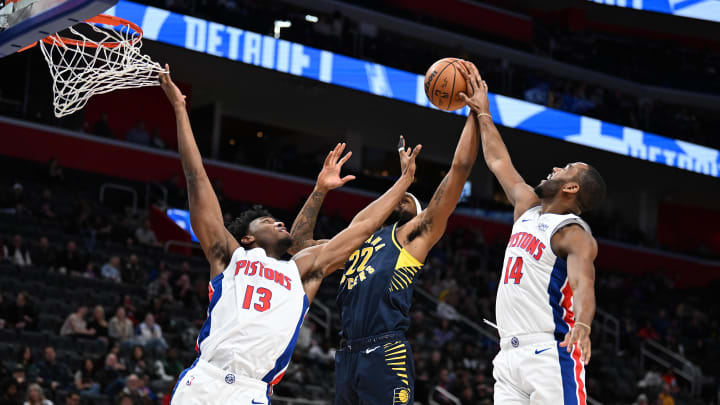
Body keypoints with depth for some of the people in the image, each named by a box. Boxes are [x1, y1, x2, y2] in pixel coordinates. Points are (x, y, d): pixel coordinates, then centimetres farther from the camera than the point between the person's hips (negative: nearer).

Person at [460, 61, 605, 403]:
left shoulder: (574, 234, -7)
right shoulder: (527, 208, 18)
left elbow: (583, 284, -26)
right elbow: (499, 161, 32)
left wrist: (582, 325, -45)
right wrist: (482, 114, 36)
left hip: (550, 354, -8)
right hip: (510, 355, 8)